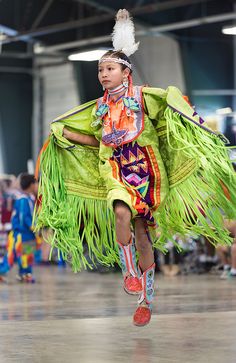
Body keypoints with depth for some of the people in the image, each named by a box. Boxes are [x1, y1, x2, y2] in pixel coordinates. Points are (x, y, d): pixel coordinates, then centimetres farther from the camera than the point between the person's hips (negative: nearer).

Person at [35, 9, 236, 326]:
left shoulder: (142, 97, -1)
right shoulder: (100, 108, 9)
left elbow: (170, 110, -3)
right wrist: (66, 135, 12)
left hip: (146, 171, -2)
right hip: (116, 172, 2)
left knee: (143, 235, 1)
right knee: (121, 212, -30)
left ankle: (146, 300, 12)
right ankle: (129, 271, -11)